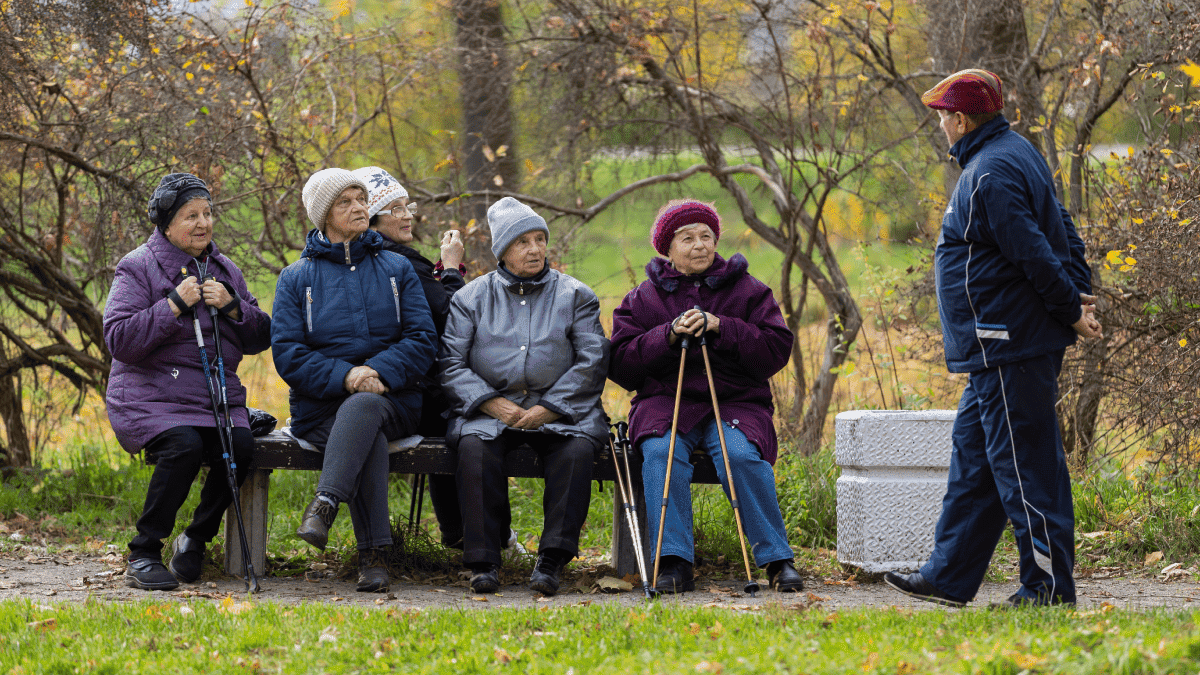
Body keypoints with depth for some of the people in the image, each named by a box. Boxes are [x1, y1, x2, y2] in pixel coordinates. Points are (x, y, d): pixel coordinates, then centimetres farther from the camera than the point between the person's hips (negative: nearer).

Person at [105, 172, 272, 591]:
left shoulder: (224, 270, 18)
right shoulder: (139, 267, 1)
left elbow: (260, 339, 15)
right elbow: (119, 340, -10)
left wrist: (232, 306, -4)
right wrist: (175, 305, -16)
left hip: (217, 397, 5)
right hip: (151, 395, -5)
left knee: (241, 446, -26)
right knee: (184, 445, -34)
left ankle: (195, 540, -3)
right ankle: (143, 556, -19)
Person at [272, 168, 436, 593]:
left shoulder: (397, 270, 15)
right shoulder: (296, 278, 12)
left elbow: (423, 339, 4)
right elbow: (287, 353, 0)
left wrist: (380, 372, -16)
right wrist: (344, 376, -17)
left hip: (392, 399, 0)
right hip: (320, 406, 0)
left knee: (363, 408, -38)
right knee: (368, 438, -35)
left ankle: (325, 505, -48)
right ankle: (373, 554, -40)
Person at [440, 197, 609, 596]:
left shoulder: (575, 296, 11)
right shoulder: (471, 298, 13)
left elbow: (591, 362, 1)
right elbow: (452, 363, 5)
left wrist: (547, 409, -12)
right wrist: (492, 403, -12)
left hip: (560, 410, 0)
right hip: (490, 408, 0)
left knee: (578, 448, -33)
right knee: (474, 447, -33)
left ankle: (552, 559, -31)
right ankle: (484, 561, -27)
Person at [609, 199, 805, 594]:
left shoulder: (748, 291, 11)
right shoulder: (643, 298, 14)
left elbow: (775, 353, -1)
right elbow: (621, 366, 4)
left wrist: (721, 328, -13)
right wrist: (668, 336, -11)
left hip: (735, 403, 0)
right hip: (665, 402, 1)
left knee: (742, 455, -32)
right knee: (661, 453, -33)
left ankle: (777, 559, -22)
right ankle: (673, 563, -33)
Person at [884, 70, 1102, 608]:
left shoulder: (990, 175, -19)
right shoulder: (1014, 152, 16)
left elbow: (1034, 252, -23)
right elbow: (1061, 230, 17)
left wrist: (1070, 311, -14)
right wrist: (1080, 292, 9)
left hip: (1010, 349, -11)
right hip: (1000, 351, 11)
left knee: (1024, 462, -6)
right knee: (972, 455, 15)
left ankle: (1049, 586, -1)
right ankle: (949, 576, 20)